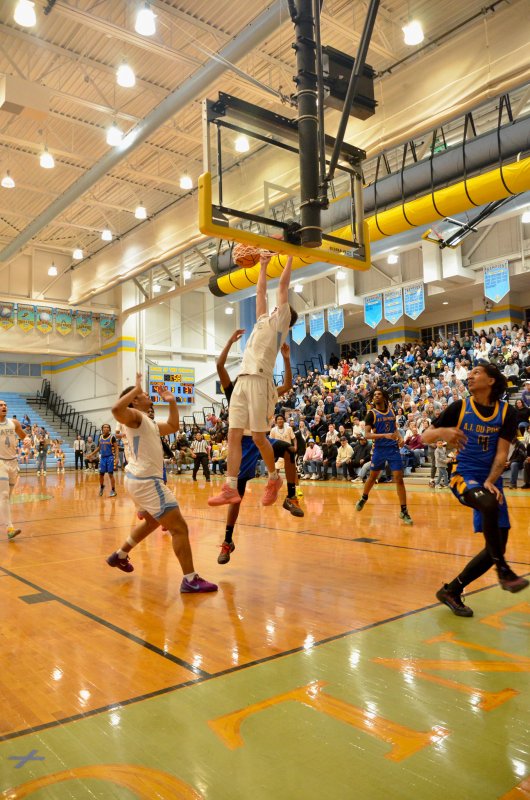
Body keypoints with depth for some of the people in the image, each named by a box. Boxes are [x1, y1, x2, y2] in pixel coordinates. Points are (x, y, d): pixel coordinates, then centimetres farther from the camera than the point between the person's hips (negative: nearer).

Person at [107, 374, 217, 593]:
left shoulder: (148, 422, 18)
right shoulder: (134, 416, -10)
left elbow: (173, 427, 28)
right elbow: (117, 409, -33)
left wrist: (172, 402, 18)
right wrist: (136, 388, -22)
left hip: (140, 479, 11)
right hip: (146, 481, -11)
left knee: (152, 521, 32)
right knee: (179, 528, -8)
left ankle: (120, 555, 42)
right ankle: (190, 580, -5)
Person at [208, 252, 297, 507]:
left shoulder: (280, 321, 9)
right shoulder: (264, 321, 27)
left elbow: (283, 286, 8)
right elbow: (261, 291, 36)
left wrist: (289, 257, 15)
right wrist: (263, 266, 41)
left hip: (259, 381, -7)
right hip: (242, 381, 8)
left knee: (259, 437, -6)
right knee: (234, 435, -1)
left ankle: (274, 479, 15)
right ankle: (231, 489, -1)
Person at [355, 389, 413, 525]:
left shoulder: (391, 411, 6)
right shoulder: (371, 414, -7)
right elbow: (367, 434, -16)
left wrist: (399, 437, 1)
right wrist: (384, 435, -27)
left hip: (393, 449, 2)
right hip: (379, 449, -2)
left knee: (399, 479, -5)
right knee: (373, 477, 14)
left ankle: (404, 511, 1)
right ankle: (363, 498, 41)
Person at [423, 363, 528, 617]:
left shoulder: (506, 412, 0)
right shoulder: (459, 408, -2)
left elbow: (502, 453, -4)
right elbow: (425, 437, 0)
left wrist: (490, 481, -20)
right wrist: (441, 431, -23)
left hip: (491, 481, 3)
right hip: (463, 475, -3)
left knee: (497, 547, -1)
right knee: (489, 504, -37)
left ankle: (451, 591, 13)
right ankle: (503, 570, -20)